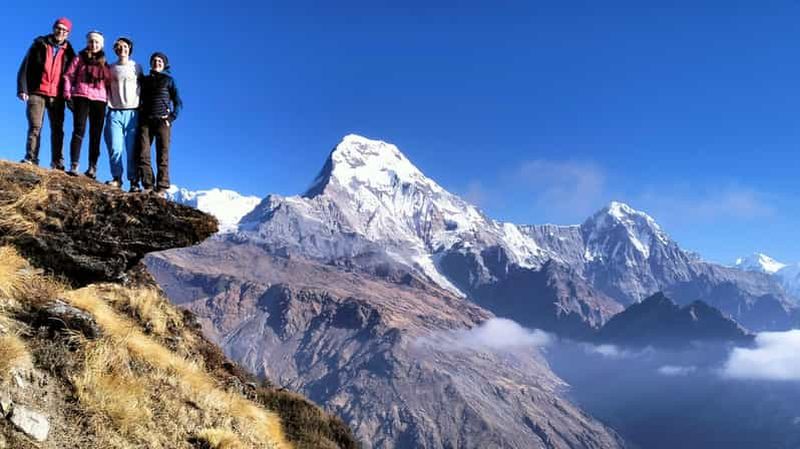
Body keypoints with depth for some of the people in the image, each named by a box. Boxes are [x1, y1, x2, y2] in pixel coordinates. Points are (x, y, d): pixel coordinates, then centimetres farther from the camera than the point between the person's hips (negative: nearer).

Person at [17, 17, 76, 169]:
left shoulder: (68, 52, 12)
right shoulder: (39, 44, 8)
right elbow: (25, 67, 4)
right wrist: (22, 89, -7)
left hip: (57, 96, 1)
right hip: (36, 93, -1)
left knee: (57, 129, -1)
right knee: (35, 127, -8)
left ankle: (57, 163, -1)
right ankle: (31, 159, -11)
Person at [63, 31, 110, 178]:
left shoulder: (104, 63, 17)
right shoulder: (80, 59, 11)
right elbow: (68, 76, 7)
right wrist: (68, 95, -3)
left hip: (99, 100, 2)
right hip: (81, 97, -2)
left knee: (96, 134, -1)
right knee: (79, 131, -12)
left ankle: (92, 167, 0)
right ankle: (74, 165, -18)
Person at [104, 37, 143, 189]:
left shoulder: (136, 67, 11)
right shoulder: (111, 68, 14)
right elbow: (106, 88, 16)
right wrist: (108, 104, 2)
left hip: (132, 112, -1)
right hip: (114, 113, 1)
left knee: (132, 149, -6)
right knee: (115, 148, -8)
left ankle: (134, 180, -3)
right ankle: (117, 178, 0)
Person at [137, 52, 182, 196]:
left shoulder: (168, 80, 10)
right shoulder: (145, 80, 19)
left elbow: (178, 103, 7)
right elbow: (140, 99, 23)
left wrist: (172, 118, -7)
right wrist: (138, 117, 7)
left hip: (162, 121, -3)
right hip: (145, 121, 3)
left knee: (163, 156, -7)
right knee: (143, 154, -8)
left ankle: (162, 189, -9)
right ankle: (148, 186, -6)